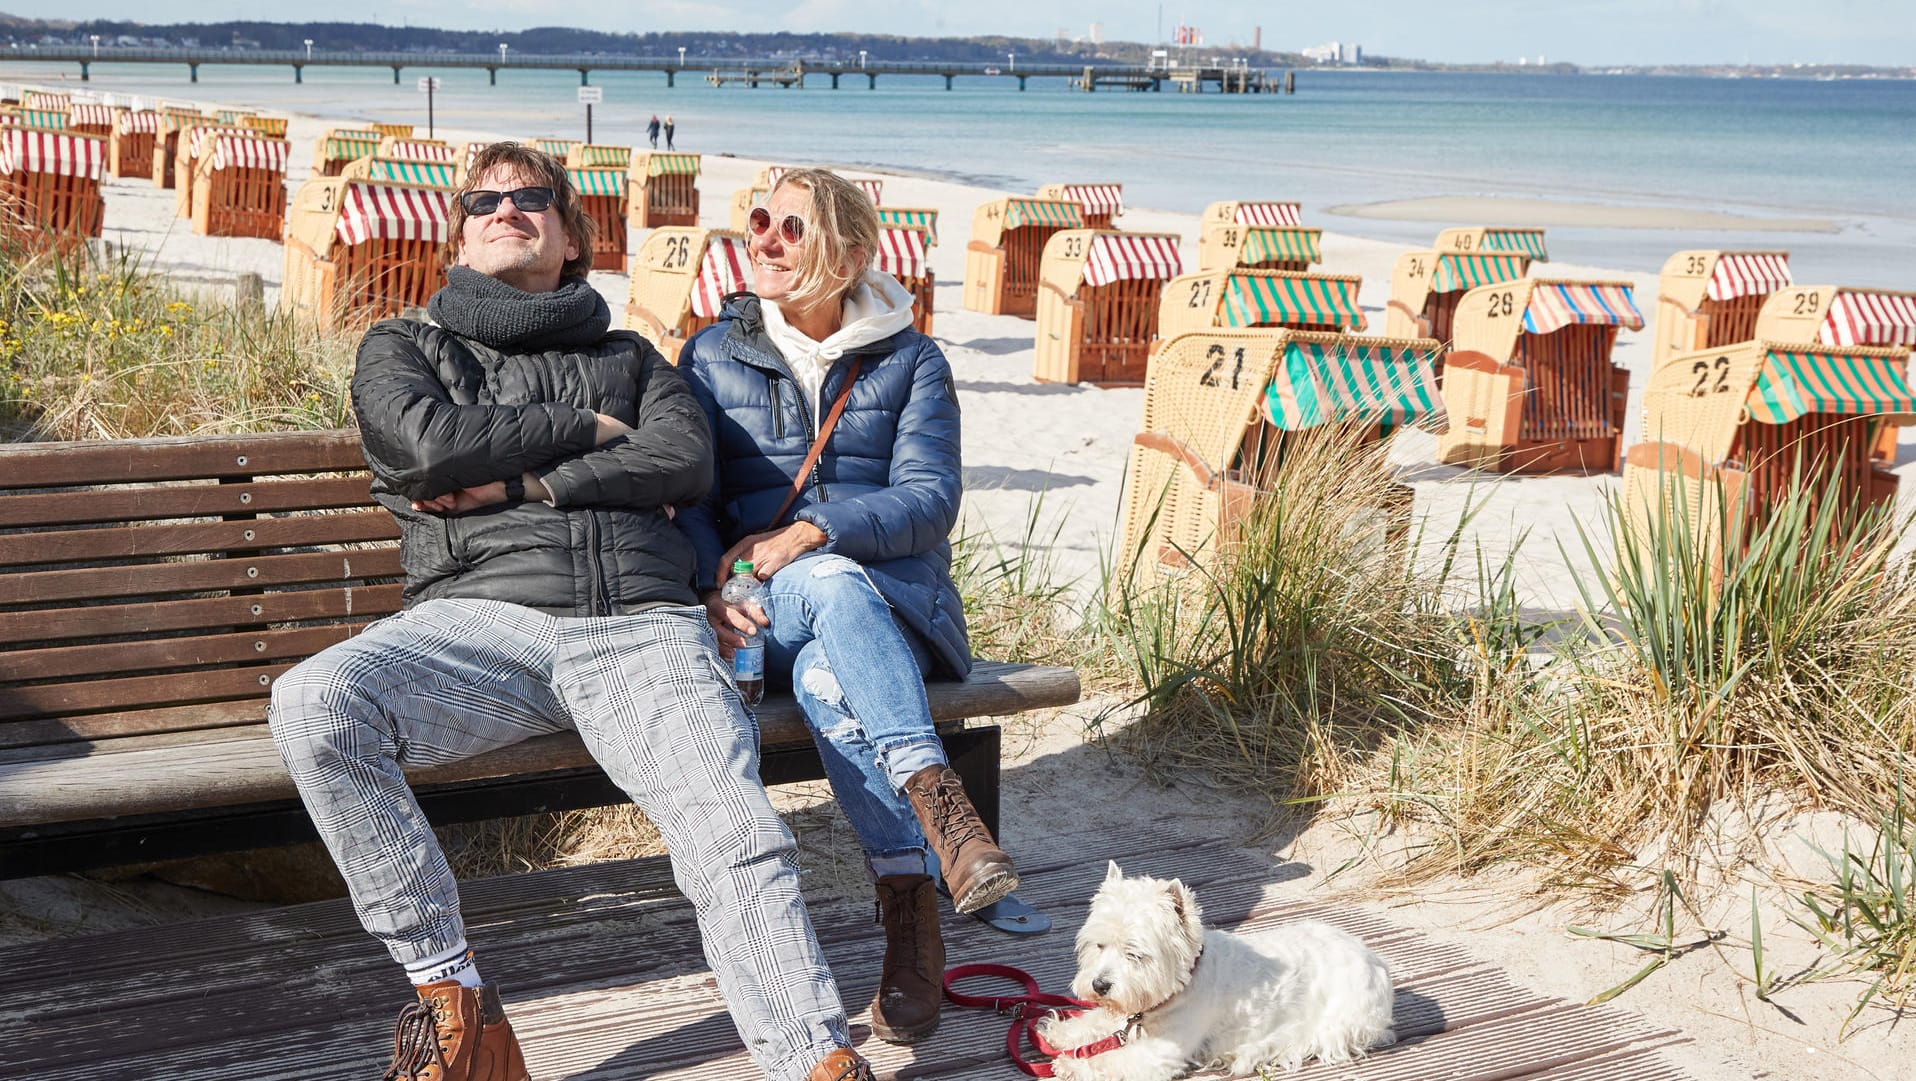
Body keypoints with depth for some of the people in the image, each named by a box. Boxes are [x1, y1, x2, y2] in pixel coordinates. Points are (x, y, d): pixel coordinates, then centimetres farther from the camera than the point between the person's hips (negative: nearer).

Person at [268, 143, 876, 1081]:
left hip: (640, 626, 0)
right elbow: (429, 443, 1)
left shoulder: (629, 358, 29)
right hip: (481, 615, 0)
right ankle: (450, 994, -20)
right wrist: (582, 428, 9)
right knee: (312, 705, -31)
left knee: (738, 840, -27)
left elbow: (687, 461, 7)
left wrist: (519, 482, -1)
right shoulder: (402, 349, 25)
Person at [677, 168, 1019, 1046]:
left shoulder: (910, 360, 9)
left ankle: (906, 913, -42)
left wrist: (817, 530, -21)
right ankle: (937, 802, -47)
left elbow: (929, 498, -4)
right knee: (826, 584, -39)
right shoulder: (713, 355, 12)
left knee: (827, 672, -38)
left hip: (900, 599, 0)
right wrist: (712, 588, -18)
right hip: (774, 617, 1)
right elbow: (687, 499, 4)